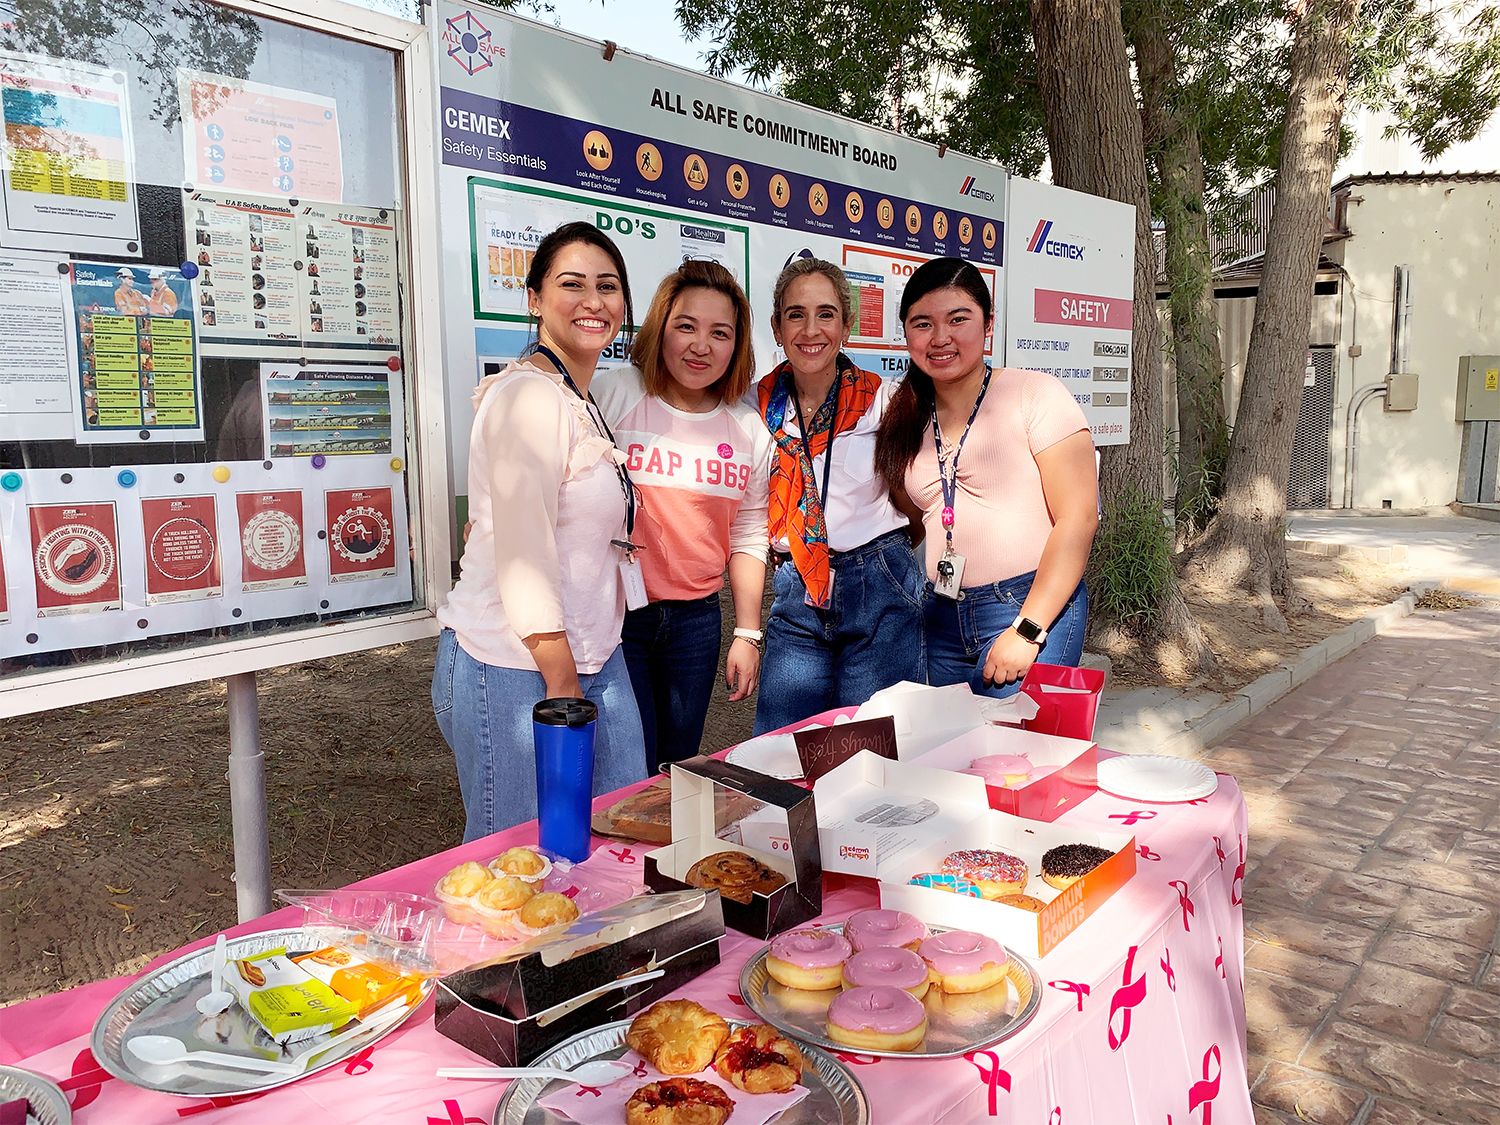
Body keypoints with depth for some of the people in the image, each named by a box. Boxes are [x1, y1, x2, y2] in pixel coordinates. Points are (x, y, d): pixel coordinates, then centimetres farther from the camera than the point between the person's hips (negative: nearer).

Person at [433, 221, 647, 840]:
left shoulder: (584, 404, 15)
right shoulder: (529, 396, -15)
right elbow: (523, 556, -19)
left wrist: (581, 673, 14)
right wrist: (563, 685, -16)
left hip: (592, 657, 9)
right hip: (516, 671, -9)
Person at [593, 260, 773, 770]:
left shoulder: (749, 430, 5)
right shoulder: (613, 394, -9)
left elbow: (748, 540, 11)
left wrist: (747, 633, 10)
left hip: (696, 621, 4)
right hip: (614, 615, -4)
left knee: (679, 766, 15)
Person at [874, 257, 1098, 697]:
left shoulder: (1034, 394, -6)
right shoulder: (908, 422, 11)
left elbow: (1078, 518, -12)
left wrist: (1026, 630, -18)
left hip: (1035, 608, -5)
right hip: (942, 619, 5)